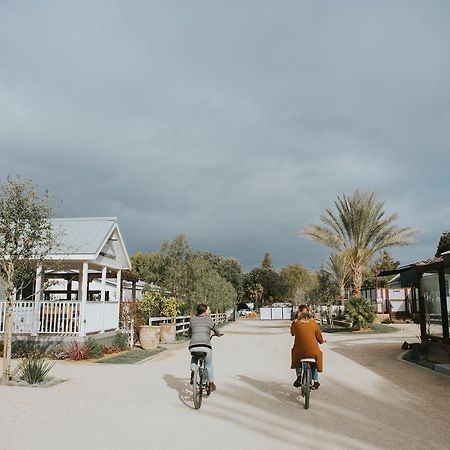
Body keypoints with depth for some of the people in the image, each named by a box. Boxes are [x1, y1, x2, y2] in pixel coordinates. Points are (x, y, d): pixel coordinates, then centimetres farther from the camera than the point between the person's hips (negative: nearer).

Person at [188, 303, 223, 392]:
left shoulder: (192, 320, 16)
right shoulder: (209, 320, 6)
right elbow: (217, 332, 18)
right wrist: (219, 334, 41)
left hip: (193, 347, 3)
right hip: (205, 347, -3)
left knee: (194, 358, 37)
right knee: (209, 365, 22)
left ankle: (192, 372, 17)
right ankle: (211, 385, 31)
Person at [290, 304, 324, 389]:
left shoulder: (294, 323, -2)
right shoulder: (313, 323, -1)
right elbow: (319, 337, 8)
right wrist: (322, 341, 32)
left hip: (299, 352, -1)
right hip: (313, 352, 1)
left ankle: (299, 375, 18)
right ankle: (315, 381, 33)